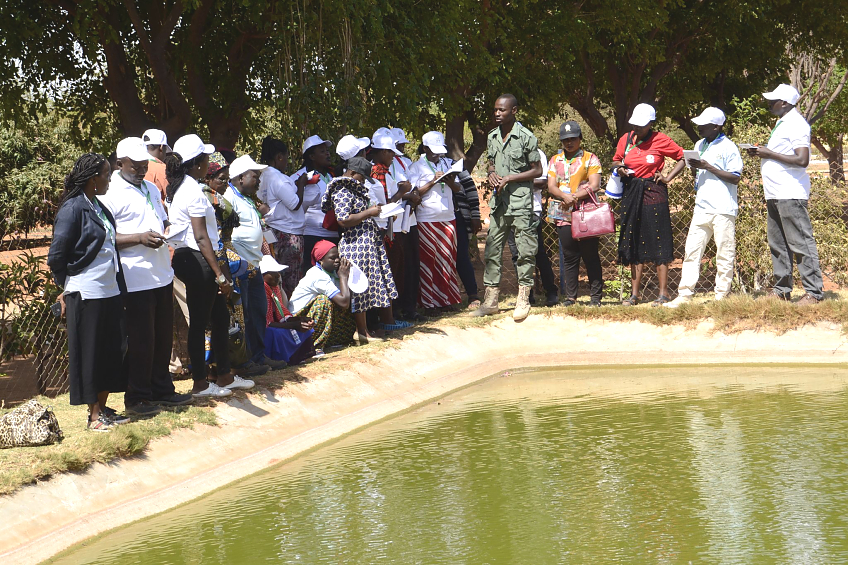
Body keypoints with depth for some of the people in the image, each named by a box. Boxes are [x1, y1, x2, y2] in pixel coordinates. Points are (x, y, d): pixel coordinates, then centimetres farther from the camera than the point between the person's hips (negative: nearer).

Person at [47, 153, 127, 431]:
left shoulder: (99, 208, 12)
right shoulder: (73, 208, -13)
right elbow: (57, 256, -11)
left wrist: (118, 285, 11)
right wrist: (67, 287, 0)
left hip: (109, 291, 8)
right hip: (86, 294, -8)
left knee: (110, 351, 11)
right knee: (89, 353, 1)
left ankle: (103, 408, 22)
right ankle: (94, 415, 8)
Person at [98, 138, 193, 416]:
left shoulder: (151, 189, 17)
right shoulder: (111, 193, -10)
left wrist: (163, 232, 6)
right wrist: (140, 238, -22)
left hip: (162, 275, 8)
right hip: (136, 278, -8)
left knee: (163, 336, 14)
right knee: (141, 340, -1)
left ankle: (161, 389, 27)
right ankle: (136, 397, 10)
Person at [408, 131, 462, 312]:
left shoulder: (448, 163, 13)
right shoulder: (417, 167, -1)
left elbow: (458, 189, 12)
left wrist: (451, 182, -10)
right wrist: (432, 182, -19)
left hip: (448, 218, 4)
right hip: (426, 220, -4)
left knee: (447, 259, 6)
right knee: (428, 261, -1)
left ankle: (445, 299, 14)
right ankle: (429, 302, 4)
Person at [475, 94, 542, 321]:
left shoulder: (526, 137, -7)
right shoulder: (492, 137, 11)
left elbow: (537, 170, -4)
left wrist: (510, 178, -13)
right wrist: (491, 174, 0)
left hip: (521, 202, -6)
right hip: (498, 201, 6)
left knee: (525, 251, -2)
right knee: (492, 250, 5)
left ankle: (523, 300, 5)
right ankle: (490, 300, 11)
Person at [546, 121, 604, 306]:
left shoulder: (590, 159, 4)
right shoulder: (555, 161, 14)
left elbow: (594, 185, -7)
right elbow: (551, 187, 4)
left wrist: (574, 197, -16)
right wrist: (565, 196, -16)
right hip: (564, 217, 3)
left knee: (591, 256, -1)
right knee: (569, 258, 5)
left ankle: (595, 296, 3)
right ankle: (570, 297, 9)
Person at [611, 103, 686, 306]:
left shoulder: (661, 140, -4)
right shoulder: (626, 139, 7)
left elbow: (683, 158, 4)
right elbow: (615, 161, 21)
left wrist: (668, 178, -4)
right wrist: (619, 168, -2)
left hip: (654, 193, -4)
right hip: (631, 195, 4)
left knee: (659, 243, -4)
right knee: (634, 244, 7)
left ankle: (663, 294, 0)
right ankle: (634, 295, 11)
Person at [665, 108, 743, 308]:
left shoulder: (728, 147, -6)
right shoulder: (700, 145, 16)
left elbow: (735, 178, -12)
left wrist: (708, 167, -15)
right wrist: (694, 168, 0)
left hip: (723, 210, -7)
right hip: (701, 208, 7)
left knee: (724, 254, 0)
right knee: (691, 251, 2)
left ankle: (722, 295, 6)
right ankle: (685, 294, 2)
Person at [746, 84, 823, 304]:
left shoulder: (796, 124, -11)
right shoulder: (781, 124, 19)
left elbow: (802, 160, -20)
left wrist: (770, 154, -16)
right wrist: (761, 153, 10)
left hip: (791, 195, -10)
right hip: (775, 195, 10)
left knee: (801, 243, -9)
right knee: (778, 245, 11)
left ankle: (813, 292, -8)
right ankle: (781, 290, 17)